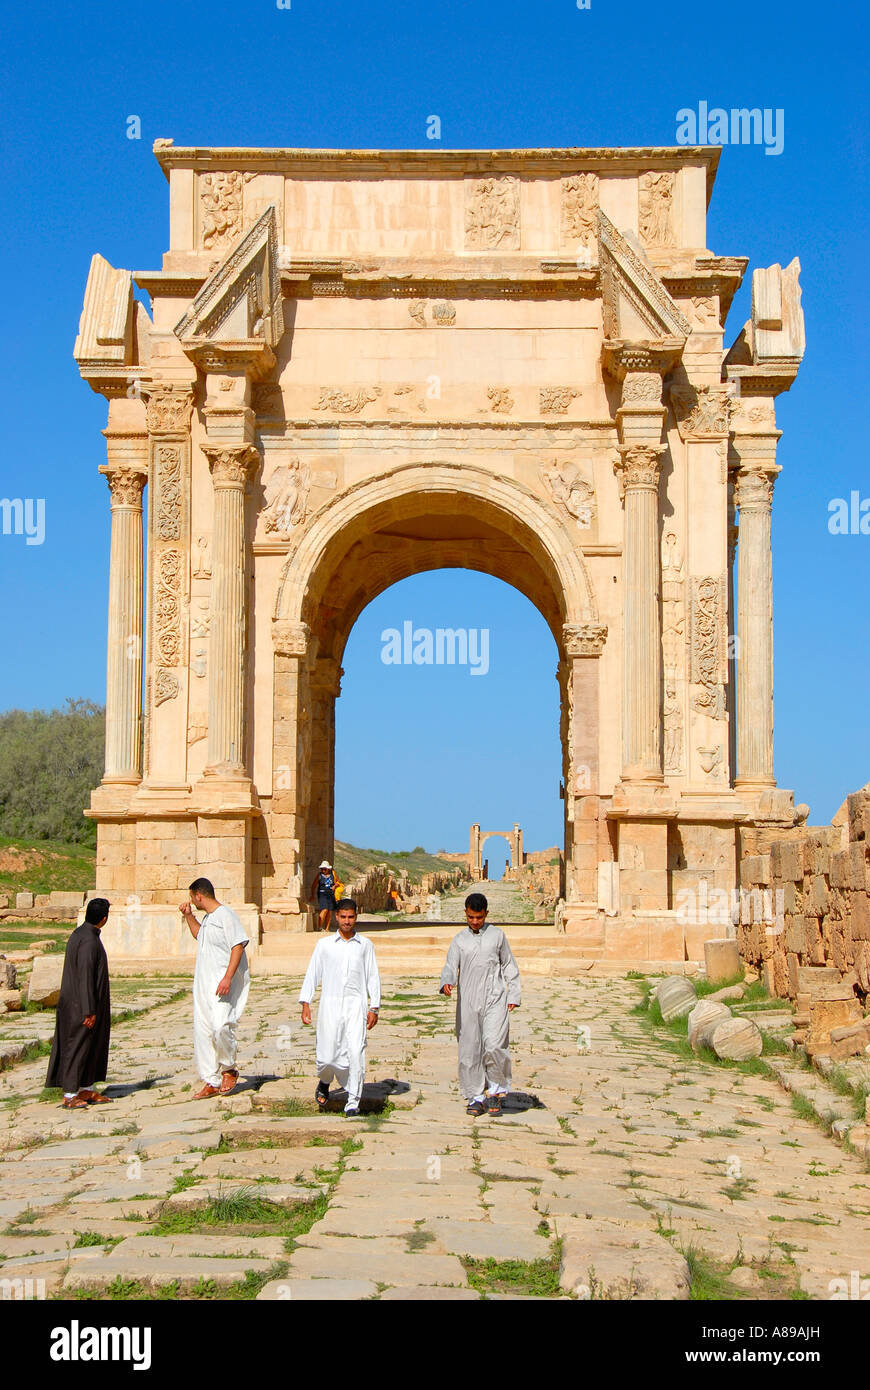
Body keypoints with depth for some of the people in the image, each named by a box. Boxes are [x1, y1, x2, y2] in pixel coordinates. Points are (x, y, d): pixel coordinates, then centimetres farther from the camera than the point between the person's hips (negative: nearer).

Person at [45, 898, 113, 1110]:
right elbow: (85, 977, -24)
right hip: (81, 1006, -10)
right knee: (78, 1047, -2)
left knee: (92, 1047, 16)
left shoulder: (78, 934, 8)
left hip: (76, 1003, 10)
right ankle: (69, 1095, 5)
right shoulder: (89, 941, -23)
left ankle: (86, 1090, 23)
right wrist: (89, 1011, -21)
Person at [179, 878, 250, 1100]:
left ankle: (229, 1070, 1)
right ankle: (211, 1081, 11)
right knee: (202, 1031, 5)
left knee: (220, 1025, -22)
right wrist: (189, 916, 27)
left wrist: (227, 978, -25)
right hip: (204, 982, 9)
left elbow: (238, 946, -18)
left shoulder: (226, 915, -10)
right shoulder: (207, 918, 18)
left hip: (223, 983, -9)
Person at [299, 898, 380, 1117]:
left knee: (356, 1053, -11)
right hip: (330, 1003, 0)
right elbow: (312, 974, 11)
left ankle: (353, 1102, -3)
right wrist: (305, 1002, 4)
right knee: (327, 1055, -4)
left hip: (356, 1003, 0)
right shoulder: (324, 944, 10)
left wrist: (374, 1007, 7)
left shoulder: (365, 945, 10)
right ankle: (324, 1082, 29)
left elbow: (373, 977, 12)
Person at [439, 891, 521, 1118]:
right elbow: (451, 966, -1)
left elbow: (509, 966, 15)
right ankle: (476, 1097, 14)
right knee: (469, 1050, 1)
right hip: (468, 1002, 2)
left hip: (495, 999, -2)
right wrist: (447, 982, -23)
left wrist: (513, 995, 8)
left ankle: (496, 1089, 4)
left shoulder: (497, 935, 10)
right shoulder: (459, 940, 10)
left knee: (494, 1044, -16)